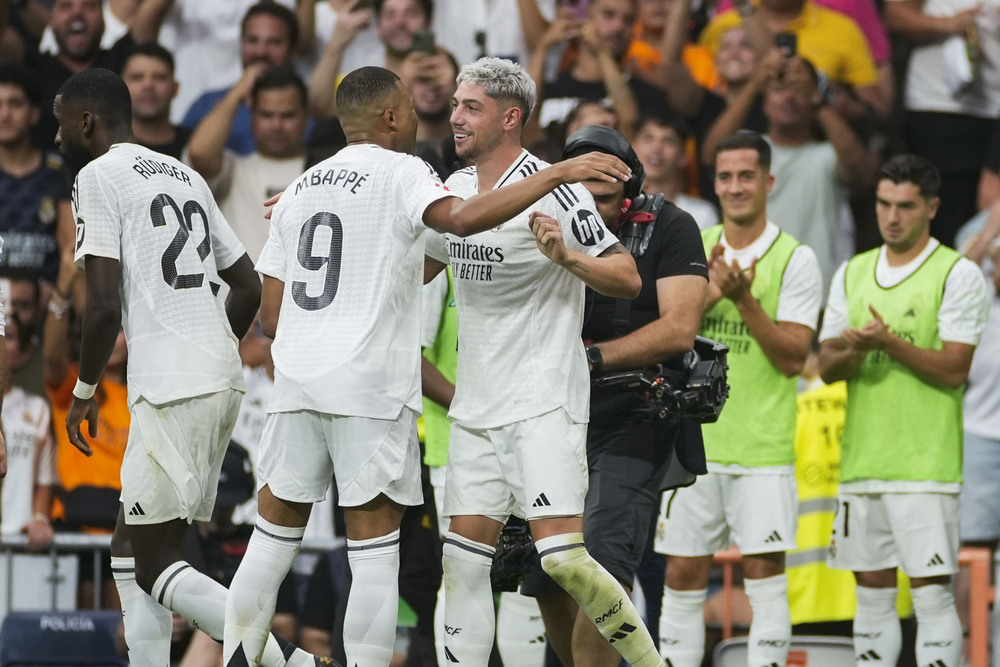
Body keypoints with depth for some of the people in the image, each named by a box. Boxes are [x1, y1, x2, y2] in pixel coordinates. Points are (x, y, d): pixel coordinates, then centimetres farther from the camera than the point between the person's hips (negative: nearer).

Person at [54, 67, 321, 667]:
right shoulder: (186, 177, 21)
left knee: (156, 566, -6)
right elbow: (248, 286, 22)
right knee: (132, 549, 15)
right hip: (223, 378, 9)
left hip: (171, 390, -9)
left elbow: (105, 303, -13)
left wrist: (85, 392, -1)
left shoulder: (98, 177, -4)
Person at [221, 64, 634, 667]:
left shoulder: (299, 189, 17)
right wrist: (558, 174, -22)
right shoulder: (400, 173, -3)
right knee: (375, 555, -2)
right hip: (372, 390, -6)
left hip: (297, 382, 6)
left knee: (273, 542, 14)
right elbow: (463, 218, -26)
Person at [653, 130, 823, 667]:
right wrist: (708, 294, -14)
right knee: (683, 574, 5)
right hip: (693, 437, 3)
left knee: (765, 572, -6)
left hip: (763, 444, -3)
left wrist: (745, 300, -19)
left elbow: (792, 358, -8)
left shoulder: (795, 259, -3)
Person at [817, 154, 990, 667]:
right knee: (872, 595, 9)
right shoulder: (852, 274, 14)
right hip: (861, 462, 5)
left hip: (926, 465, -5)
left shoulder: (958, 274, -3)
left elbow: (953, 370, -11)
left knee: (931, 594, -7)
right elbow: (827, 366, 11)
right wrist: (851, 351, -11)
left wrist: (889, 343, -22)